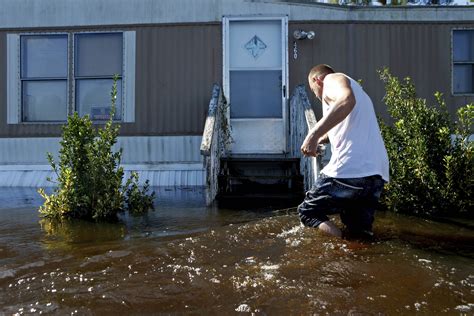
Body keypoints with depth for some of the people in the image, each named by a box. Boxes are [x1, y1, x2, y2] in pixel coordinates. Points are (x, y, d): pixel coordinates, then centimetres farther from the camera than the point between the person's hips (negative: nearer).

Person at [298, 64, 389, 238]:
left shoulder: (333, 79, 4)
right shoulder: (355, 89, 32)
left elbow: (347, 100, -22)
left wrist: (314, 133, -26)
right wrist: (322, 138, 60)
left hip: (350, 170, -9)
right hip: (377, 173, 9)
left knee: (307, 211, 8)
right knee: (360, 234, 19)